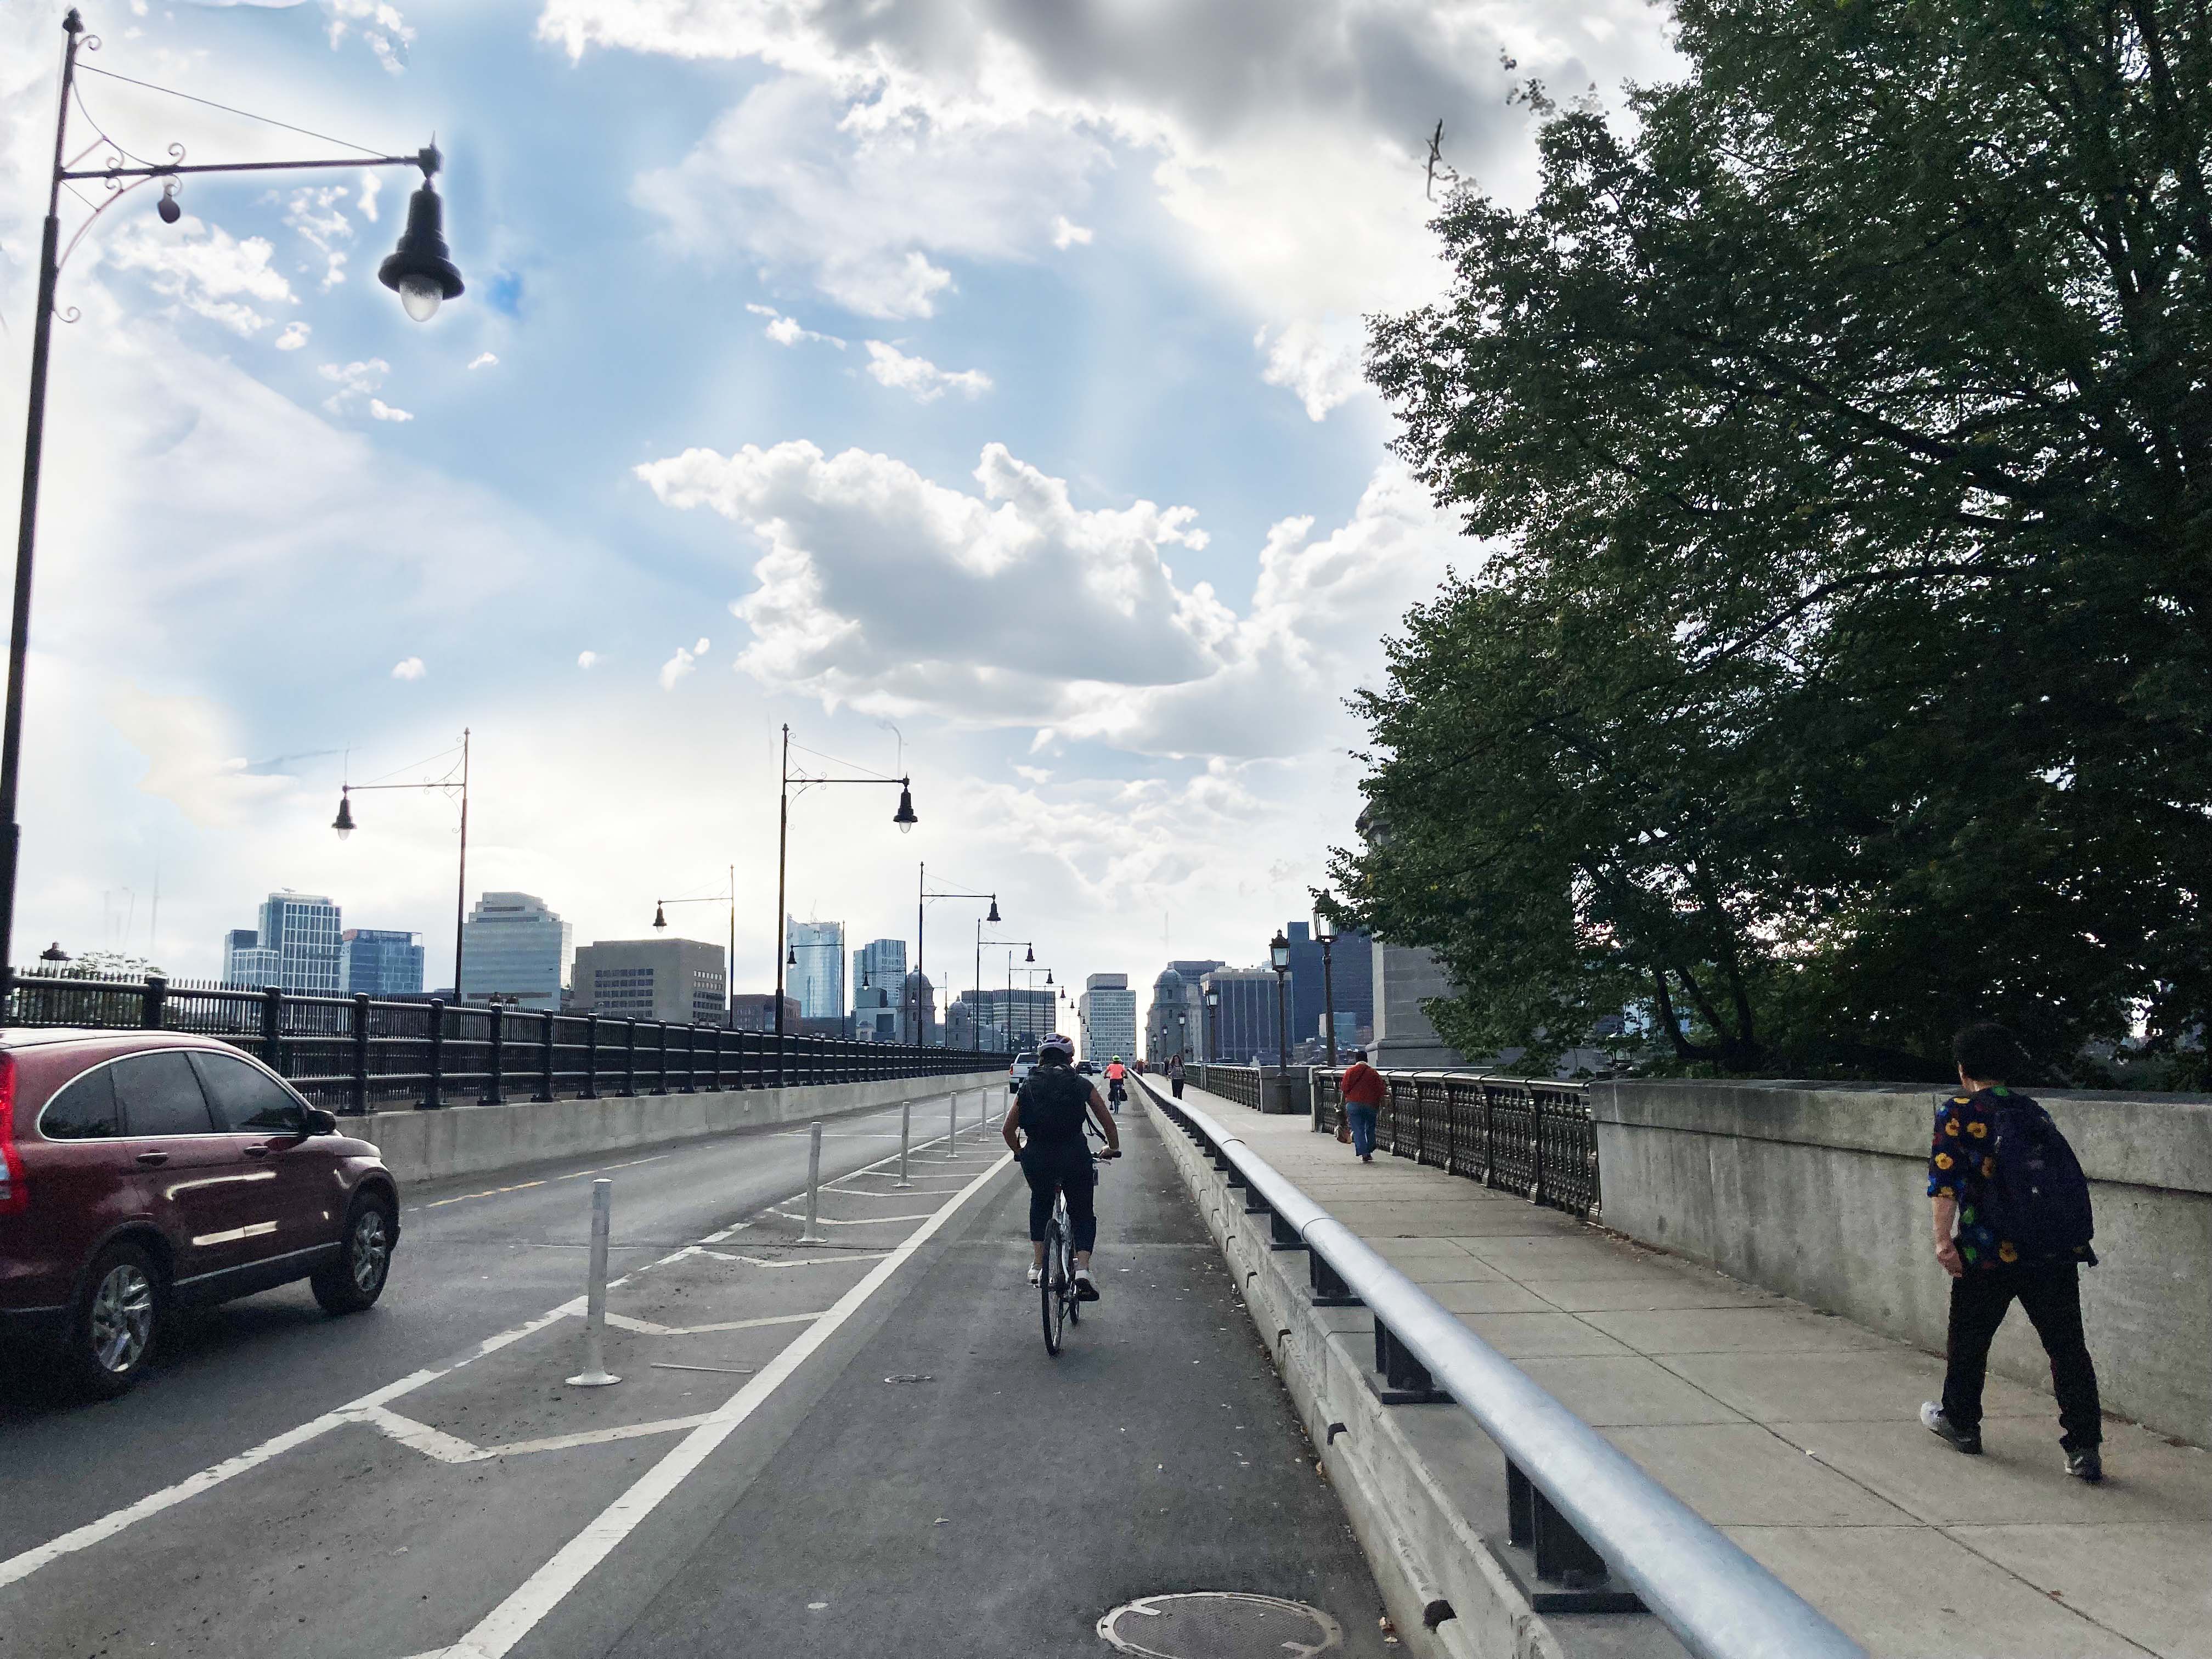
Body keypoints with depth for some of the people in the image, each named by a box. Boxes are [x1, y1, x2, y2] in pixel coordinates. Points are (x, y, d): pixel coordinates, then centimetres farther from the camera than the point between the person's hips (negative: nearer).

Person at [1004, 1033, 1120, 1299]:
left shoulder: (1028, 1087, 13)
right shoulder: (1082, 1085, 9)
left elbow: (1008, 1130, 16)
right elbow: (1108, 1123, 13)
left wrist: (1020, 1153, 33)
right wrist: (1113, 1148, 30)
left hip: (1036, 1157, 2)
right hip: (1074, 1155, -2)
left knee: (1040, 1204, 29)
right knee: (1083, 1213, 14)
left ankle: (1038, 1265, 23)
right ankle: (1083, 1268, -7)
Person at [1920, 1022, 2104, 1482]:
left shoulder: (1959, 1112, -2)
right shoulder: (2034, 1112, 14)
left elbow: (1945, 1178, -12)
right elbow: (2072, 1178, 18)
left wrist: (1943, 1239, -12)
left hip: (1990, 1253, -4)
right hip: (2057, 1250, 4)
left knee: (1969, 1339, 15)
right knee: (2067, 1347, 6)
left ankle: (1961, 1423, 29)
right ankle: (2084, 1449, 2)